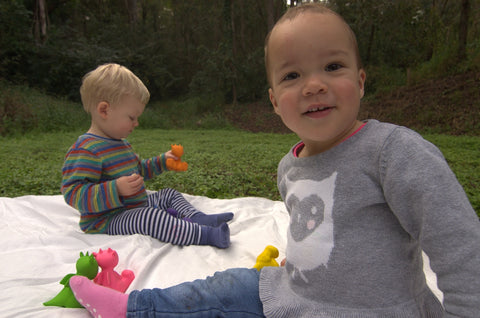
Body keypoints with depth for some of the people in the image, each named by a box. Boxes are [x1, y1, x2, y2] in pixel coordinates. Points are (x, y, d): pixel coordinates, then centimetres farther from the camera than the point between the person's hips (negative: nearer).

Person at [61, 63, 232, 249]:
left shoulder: (120, 142, 14)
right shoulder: (85, 150, -20)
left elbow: (137, 170, 31)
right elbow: (73, 194, -28)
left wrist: (162, 161, 22)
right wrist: (116, 189, -39)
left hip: (136, 207, 10)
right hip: (108, 222, -10)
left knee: (168, 195, 16)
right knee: (150, 217, -35)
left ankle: (197, 218, -6)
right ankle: (206, 235, -41)